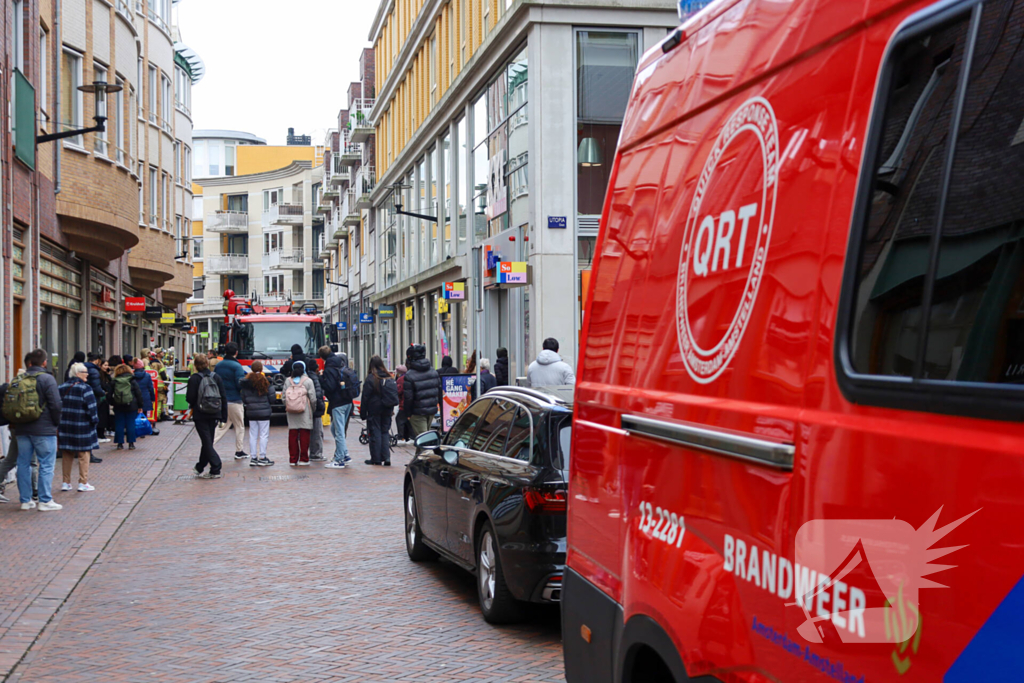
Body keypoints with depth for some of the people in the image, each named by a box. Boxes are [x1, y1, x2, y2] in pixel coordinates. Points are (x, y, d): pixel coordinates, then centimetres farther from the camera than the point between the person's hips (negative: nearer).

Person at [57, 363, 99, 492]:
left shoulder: (61, 388, 8)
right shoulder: (85, 388, -12)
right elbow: (91, 407, -15)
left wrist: (59, 422, 15)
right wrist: (94, 419, -2)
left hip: (65, 426, 6)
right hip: (82, 426, -6)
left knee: (66, 455, 12)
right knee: (84, 454, 2)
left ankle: (66, 482, 15)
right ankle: (83, 482, 2)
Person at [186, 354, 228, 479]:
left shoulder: (194, 379, -9)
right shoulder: (216, 377, 2)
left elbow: (189, 398, -12)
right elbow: (223, 397, 2)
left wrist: (192, 404, 12)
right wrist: (224, 416, 7)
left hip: (200, 415, -4)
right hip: (214, 414, 4)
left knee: (207, 442, -2)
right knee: (207, 441, 17)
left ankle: (215, 470, -11)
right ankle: (200, 467, 34)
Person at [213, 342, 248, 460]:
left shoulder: (218, 365, 7)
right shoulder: (237, 366, -14)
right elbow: (241, 384, -18)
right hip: (234, 401, -6)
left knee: (222, 426, 14)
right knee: (239, 427, 7)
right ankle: (239, 451, 13)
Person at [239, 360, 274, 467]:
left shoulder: (245, 381, 2)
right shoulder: (264, 380, -10)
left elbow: (243, 397, 4)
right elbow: (269, 397, -6)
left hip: (251, 412, 4)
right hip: (263, 412, -4)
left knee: (253, 435, 10)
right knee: (263, 435, 1)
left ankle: (253, 458, 12)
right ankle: (262, 458, 1)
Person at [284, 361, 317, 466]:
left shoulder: (288, 381, 3)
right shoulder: (308, 381, -5)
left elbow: (284, 397, 3)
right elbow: (313, 398, -5)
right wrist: (313, 408, 12)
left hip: (291, 413, 3)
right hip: (305, 413, -3)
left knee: (292, 435, 6)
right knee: (304, 435, 2)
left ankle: (293, 459, 7)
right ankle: (303, 459, 2)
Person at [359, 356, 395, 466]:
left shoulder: (370, 379, -10)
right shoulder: (389, 378, 5)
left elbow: (365, 397, -8)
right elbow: (396, 394, 11)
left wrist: (363, 413, -3)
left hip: (374, 410, -5)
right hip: (387, 411, 5)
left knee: (375, 433, 2)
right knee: (385, 432, 11)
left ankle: (376, 458, 4)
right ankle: (386, 458, 4)